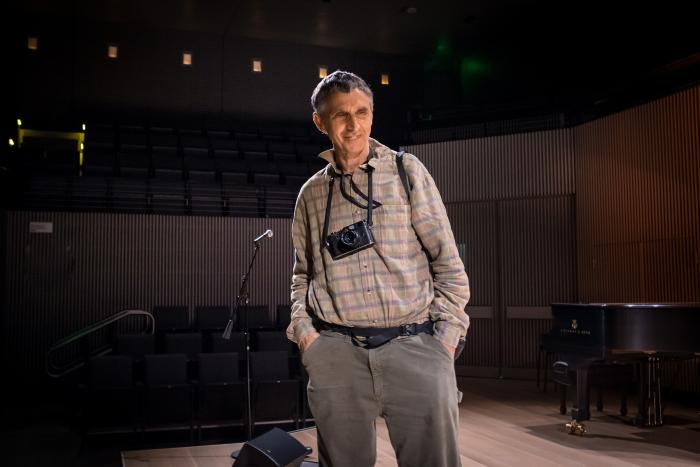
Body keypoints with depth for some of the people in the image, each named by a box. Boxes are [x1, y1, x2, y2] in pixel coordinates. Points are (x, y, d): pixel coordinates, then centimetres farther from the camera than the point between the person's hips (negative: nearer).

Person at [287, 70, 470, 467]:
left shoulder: (406, 171, 6)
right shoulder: (312, 193, 13)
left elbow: (447, 259, 4)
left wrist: (446, 337, -4)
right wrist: (303, 329, 3)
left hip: (414, 346, -1)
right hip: (336, 355, 2)